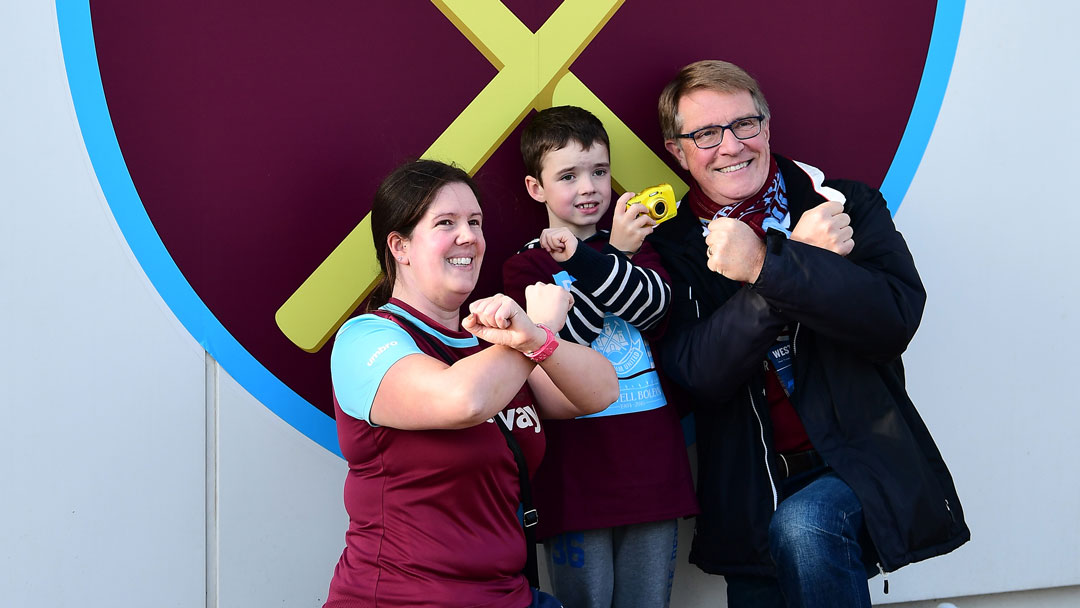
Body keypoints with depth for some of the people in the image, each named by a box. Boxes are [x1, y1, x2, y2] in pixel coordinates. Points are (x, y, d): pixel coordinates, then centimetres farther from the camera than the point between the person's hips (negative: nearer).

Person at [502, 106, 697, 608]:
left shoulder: (636, 243, 13)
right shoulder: (525, 267, 3)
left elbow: (655, 307, -7)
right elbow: (556, 348, -12)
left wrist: (584, 260, -20)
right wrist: (616, 255, -14)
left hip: (650, 466, 3)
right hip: (578, 471, -3)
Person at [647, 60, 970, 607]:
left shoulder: (844, 203, 0)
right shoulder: (669, 245, 2)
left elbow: (897, 318, -17)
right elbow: (699, 373, -13)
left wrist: (767, 266, -26)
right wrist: (799, 257, -21)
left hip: (857, 458, -3)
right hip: (751, 491, 3)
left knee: (802, 527, -31)